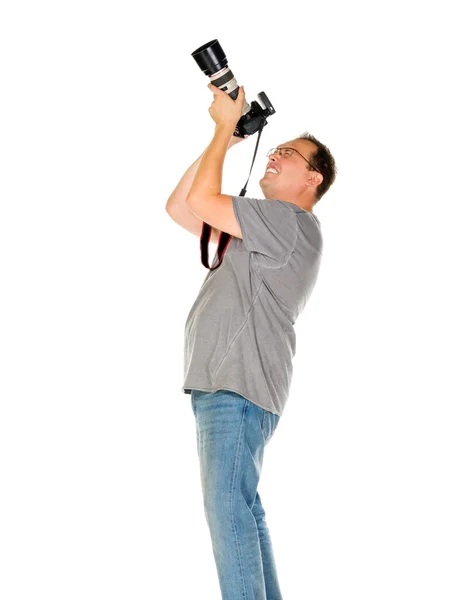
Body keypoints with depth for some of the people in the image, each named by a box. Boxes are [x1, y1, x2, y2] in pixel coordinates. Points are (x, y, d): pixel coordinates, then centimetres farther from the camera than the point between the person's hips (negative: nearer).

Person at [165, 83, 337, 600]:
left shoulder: (294, 223, -6)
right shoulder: (255, 231, 24)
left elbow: (202, 200, -11)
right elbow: (180, 208, 22)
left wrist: (226, 126, 1)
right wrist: (224, 134, 18)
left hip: (239, 388, -10)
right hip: (220, 384, 10)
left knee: (228, 509, -14)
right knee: (241, 512, 12)